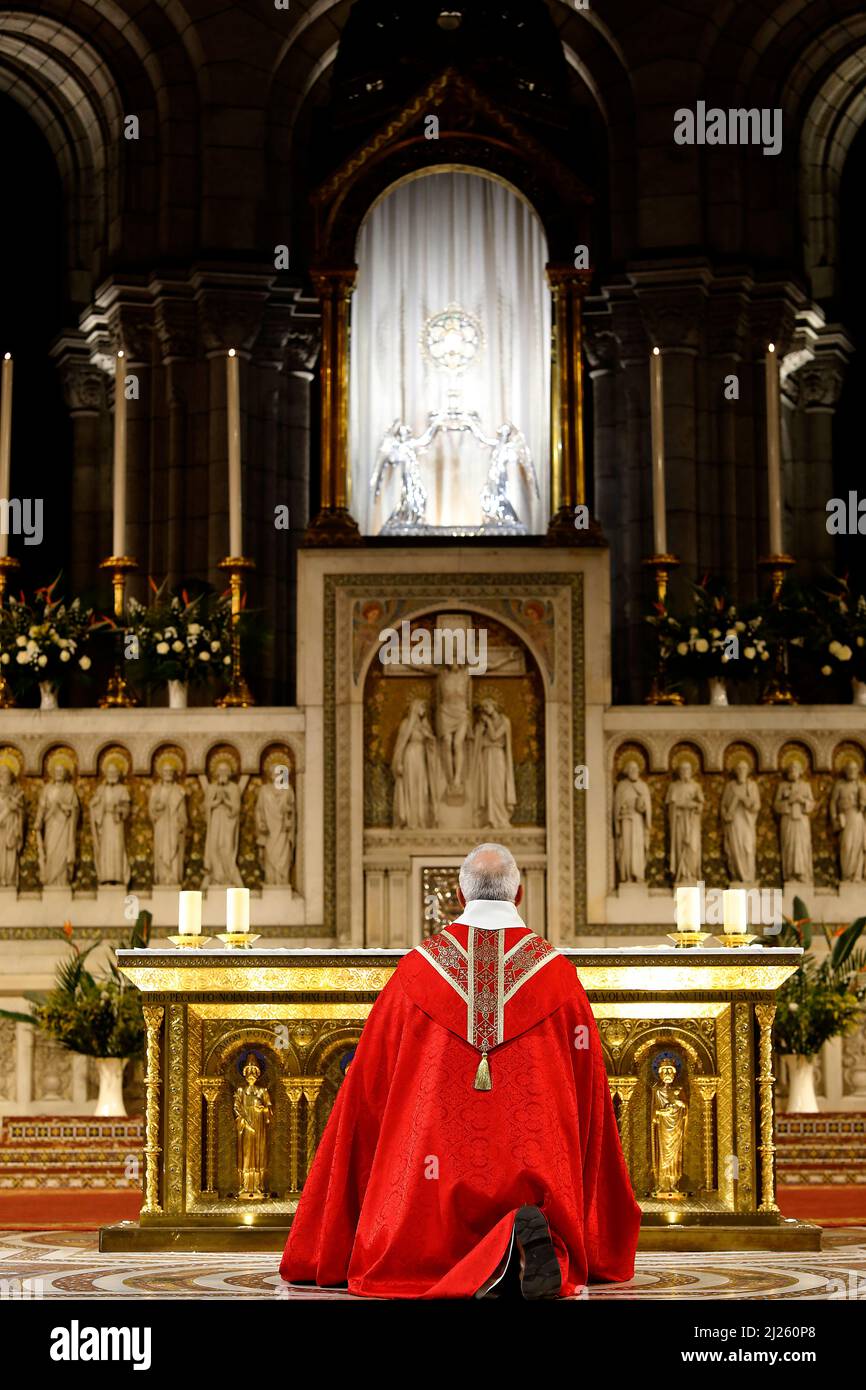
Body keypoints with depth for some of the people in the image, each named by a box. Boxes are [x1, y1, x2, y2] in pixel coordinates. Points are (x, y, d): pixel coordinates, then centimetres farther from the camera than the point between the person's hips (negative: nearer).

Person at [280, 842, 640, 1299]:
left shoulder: (418, 967, 7)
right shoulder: (557, 973, 7)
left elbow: (369, 1080, 10)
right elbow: (588, 1089, 10)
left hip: (439, 1164, 0)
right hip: (536, 1171, 0)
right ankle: (532, 1240, -30)